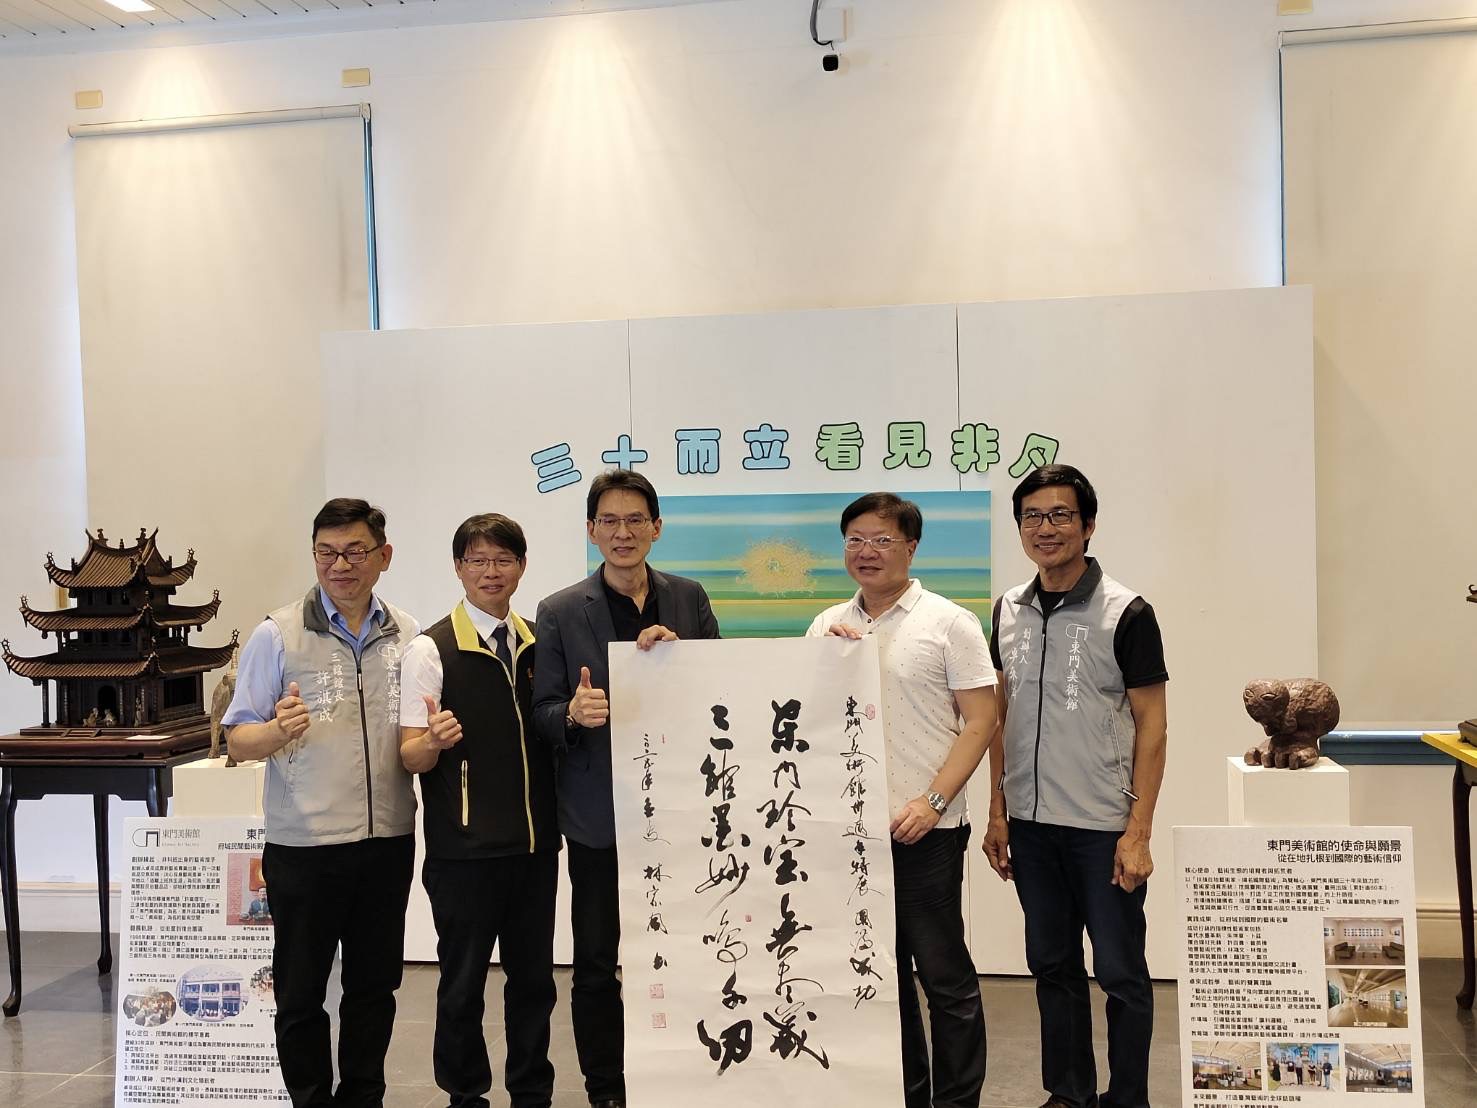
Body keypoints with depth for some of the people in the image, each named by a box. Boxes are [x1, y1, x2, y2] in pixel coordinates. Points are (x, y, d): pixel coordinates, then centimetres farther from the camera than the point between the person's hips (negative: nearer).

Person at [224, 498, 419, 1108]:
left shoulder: (409, 636, 5)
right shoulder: (277, 635, -3)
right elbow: (239, 742, -2)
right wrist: (279, 729, -23)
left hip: (389, 839, 3)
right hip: (305, 845, -3)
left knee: (375, 988, 14)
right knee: (300, 995, 7)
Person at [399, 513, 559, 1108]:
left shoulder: (540, 643, 7)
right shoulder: (430, 650, -7)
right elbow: (411, 757, -8)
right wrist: (434, 739, -30)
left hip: (536, 841, 4)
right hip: (464, 849, -4)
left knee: (534, 976, 13)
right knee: (463, 983, 5)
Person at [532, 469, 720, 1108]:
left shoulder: (689, 599, 6)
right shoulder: (560, 612, 0)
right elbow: (544, 713, 0)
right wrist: (573, 714, -22)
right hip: (600, 814, -1)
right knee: (596, 964, 6)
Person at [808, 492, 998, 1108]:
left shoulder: (948, 623, -3)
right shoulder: (829, 626, 10)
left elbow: (980, 721, -7)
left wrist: (932, 802, -15)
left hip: (923, 829, -5)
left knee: (943, 972, 3)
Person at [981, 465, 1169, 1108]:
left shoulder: (1126, 613, -8)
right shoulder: (1008, 610, 7)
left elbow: (1151, 727, -8)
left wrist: (1138, 832, -13)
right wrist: (997, 814, 8)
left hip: (1103, 826, -5)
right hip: (1031, 821, 5)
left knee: (1120, 972, 6)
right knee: (1052, 966, 16)